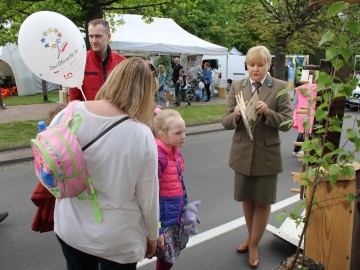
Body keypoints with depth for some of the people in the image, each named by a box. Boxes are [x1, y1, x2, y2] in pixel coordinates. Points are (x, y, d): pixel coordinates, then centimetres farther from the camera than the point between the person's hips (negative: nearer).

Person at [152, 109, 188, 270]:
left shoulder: (176, 151, 2)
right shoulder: (156, 157, -23)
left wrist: (184, 208, 16)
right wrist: (156, 229, -17)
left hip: (177, 215, 8)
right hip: (163, 217, -7)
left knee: (171, 257, 21)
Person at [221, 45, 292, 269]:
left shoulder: (280, 87, -5)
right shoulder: (237, 86, 2)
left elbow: (287, 123, -8)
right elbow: (226, 122, 0)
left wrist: (268, 112, -25)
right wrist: (235, 115, -22)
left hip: (267, 154, -2)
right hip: (243, 152, 3)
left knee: (263, 201, 10)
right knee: (247, 199, 17)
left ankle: (254, 244, 29)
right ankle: (251, 236, 40)